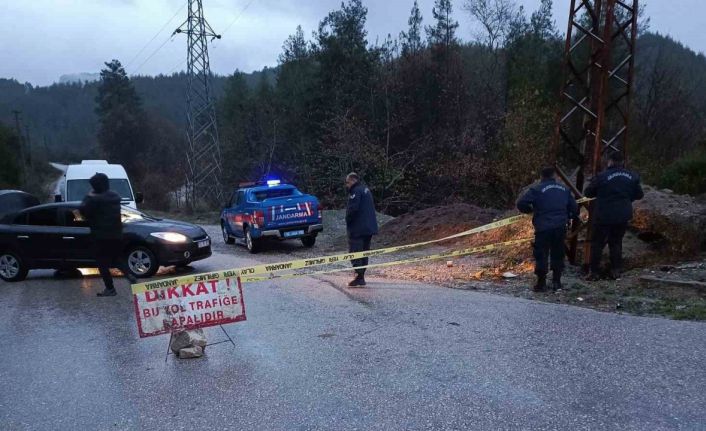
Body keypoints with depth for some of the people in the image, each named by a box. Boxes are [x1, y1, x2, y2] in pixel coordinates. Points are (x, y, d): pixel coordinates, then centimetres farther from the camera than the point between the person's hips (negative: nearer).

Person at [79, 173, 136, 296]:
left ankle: (110, 288, 1)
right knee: (115, 258, 21)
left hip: (101, 235, -7)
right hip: (116, 234, 7)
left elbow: (83, 210, -10)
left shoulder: (96, 199, -14)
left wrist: (89, 197, 3)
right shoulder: (115, 196, 11)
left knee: (103, 263, 1)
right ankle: (129, 275, 0)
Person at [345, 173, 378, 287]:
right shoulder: (366, 190, 18)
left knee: (355, 252, -6)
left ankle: (359, 278, -10)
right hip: (369, 227, 10)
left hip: (357, 228, -10)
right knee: (364, 252, 13)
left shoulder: (356, 191, -12)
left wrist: (348, 221, -6)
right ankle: (361, 276, 17)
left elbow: (352, 209, -22)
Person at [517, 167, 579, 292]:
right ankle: (556, 282, 19)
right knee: (558, 255, 15)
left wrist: (530, 210, 6)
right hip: (560, 228, 5)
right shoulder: (564, 189, 12)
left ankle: (541, 283, 5)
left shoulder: (536, 189, -4)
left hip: (543, 228, -5)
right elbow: (574, 208, 14)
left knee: (541, 255, 3)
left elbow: (521, 203, -13)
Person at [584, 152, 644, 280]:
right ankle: (616, 271, 19)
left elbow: (587, 193, -7)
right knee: (616, 243, 18)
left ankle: (594, 272, 7)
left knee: (597, 244, 5)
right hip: (623, 216, 5)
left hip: (604, 216, -4)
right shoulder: (632, 177, 2)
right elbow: (639, 195, 11)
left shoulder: (601, 176, -14)